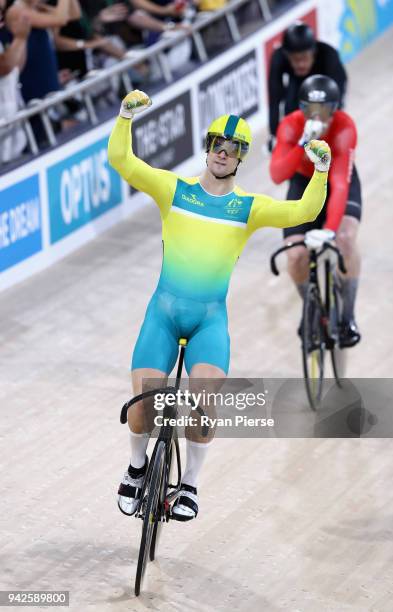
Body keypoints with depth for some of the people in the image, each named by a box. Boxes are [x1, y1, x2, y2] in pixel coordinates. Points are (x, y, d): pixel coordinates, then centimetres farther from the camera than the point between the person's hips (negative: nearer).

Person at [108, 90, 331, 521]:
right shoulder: (174, 189, 2)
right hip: (164, 310, 0)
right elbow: (121, 161, -9)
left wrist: (321, 171, -24)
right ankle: (137, 466, 20)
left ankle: (190, 483, -1)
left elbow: (303, 212, -9)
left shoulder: (249, 207, 4)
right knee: (143, 401, -13)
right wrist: (126, 116, -24)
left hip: (211, 318, 0)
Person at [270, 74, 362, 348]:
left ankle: (347, 317, -11)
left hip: (341, 185, -2)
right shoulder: (291, 125, -29)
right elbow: (278, 175, -42)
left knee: (346, 238, -29)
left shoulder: (344, 127, -35)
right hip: (304, 184, 2)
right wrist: (304, 143, -54)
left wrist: (330, 229, -53)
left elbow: (340, 184, -42)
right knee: (296, 256, -15)